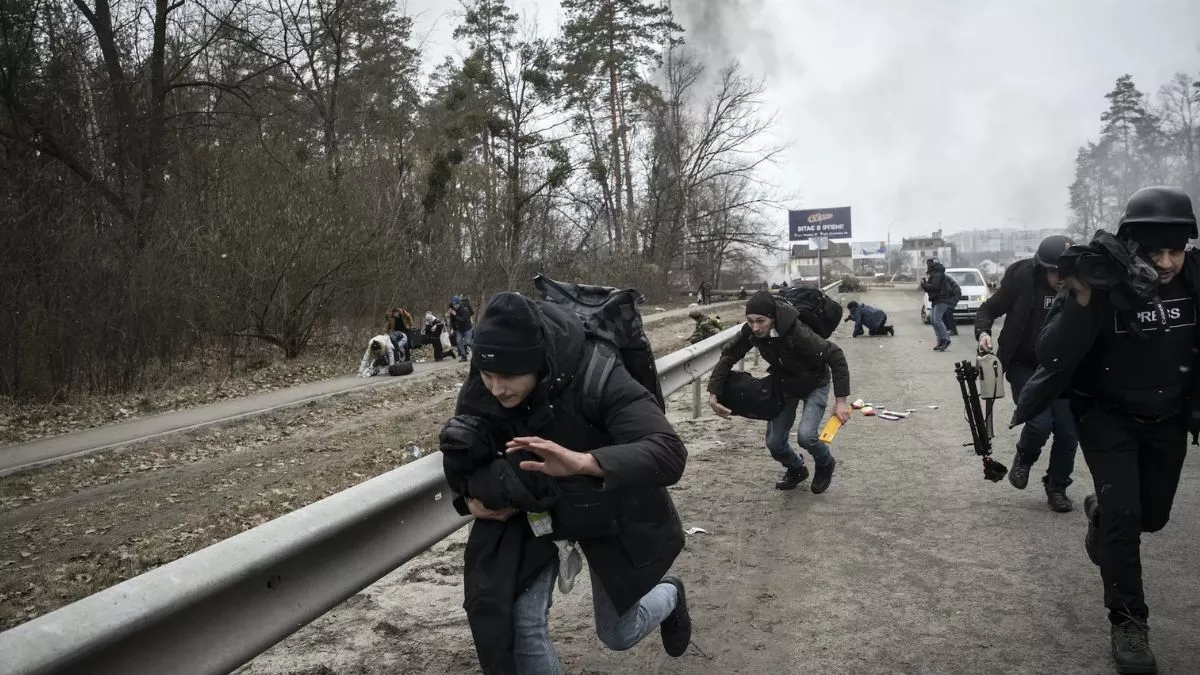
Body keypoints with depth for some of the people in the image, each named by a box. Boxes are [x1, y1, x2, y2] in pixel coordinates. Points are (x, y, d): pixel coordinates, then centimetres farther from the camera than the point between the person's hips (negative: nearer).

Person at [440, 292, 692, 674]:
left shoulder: (596, 379, -37)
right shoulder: (480, 393, -21)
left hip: (611, 512, -3)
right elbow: (462, 451, 0)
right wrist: (469, 494, -22)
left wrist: (583, 461, -61)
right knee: (522, 623, -10)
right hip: (536, 511, 3)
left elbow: (670, 453, -46)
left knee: (617, 635, 14)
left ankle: (669, 596, 51)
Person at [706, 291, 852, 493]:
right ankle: (796, 469, 36)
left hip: (814, 385, -5)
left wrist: (840, 400, -32)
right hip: (784, 384, 5)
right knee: (774, 442, 2)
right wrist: (713, 394, -16)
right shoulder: (750, 331, -24)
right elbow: (728, 355, -9)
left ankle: (825, 465, 12)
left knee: (806, 435, -24)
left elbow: (835, 356, -33)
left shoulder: (797, 332, -40)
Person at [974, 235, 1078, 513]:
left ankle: (1057, 488, 23)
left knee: (1068, 433, 0)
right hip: (1024, 367, -2)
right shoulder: (1022, 280, -15)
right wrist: (983, 332, -21)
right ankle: (1024, 459, 17)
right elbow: (989, 309, -2)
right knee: (1039, 422, -18)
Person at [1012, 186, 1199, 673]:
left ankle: (1100, 511, 51)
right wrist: (1080, 302, -42)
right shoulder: (1102, 284, -24)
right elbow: (1051, 356, -30)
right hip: (1107, 415, -4)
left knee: (1152, 517, 16)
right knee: (1124, 515, -13)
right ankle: (1128, 623, 3)